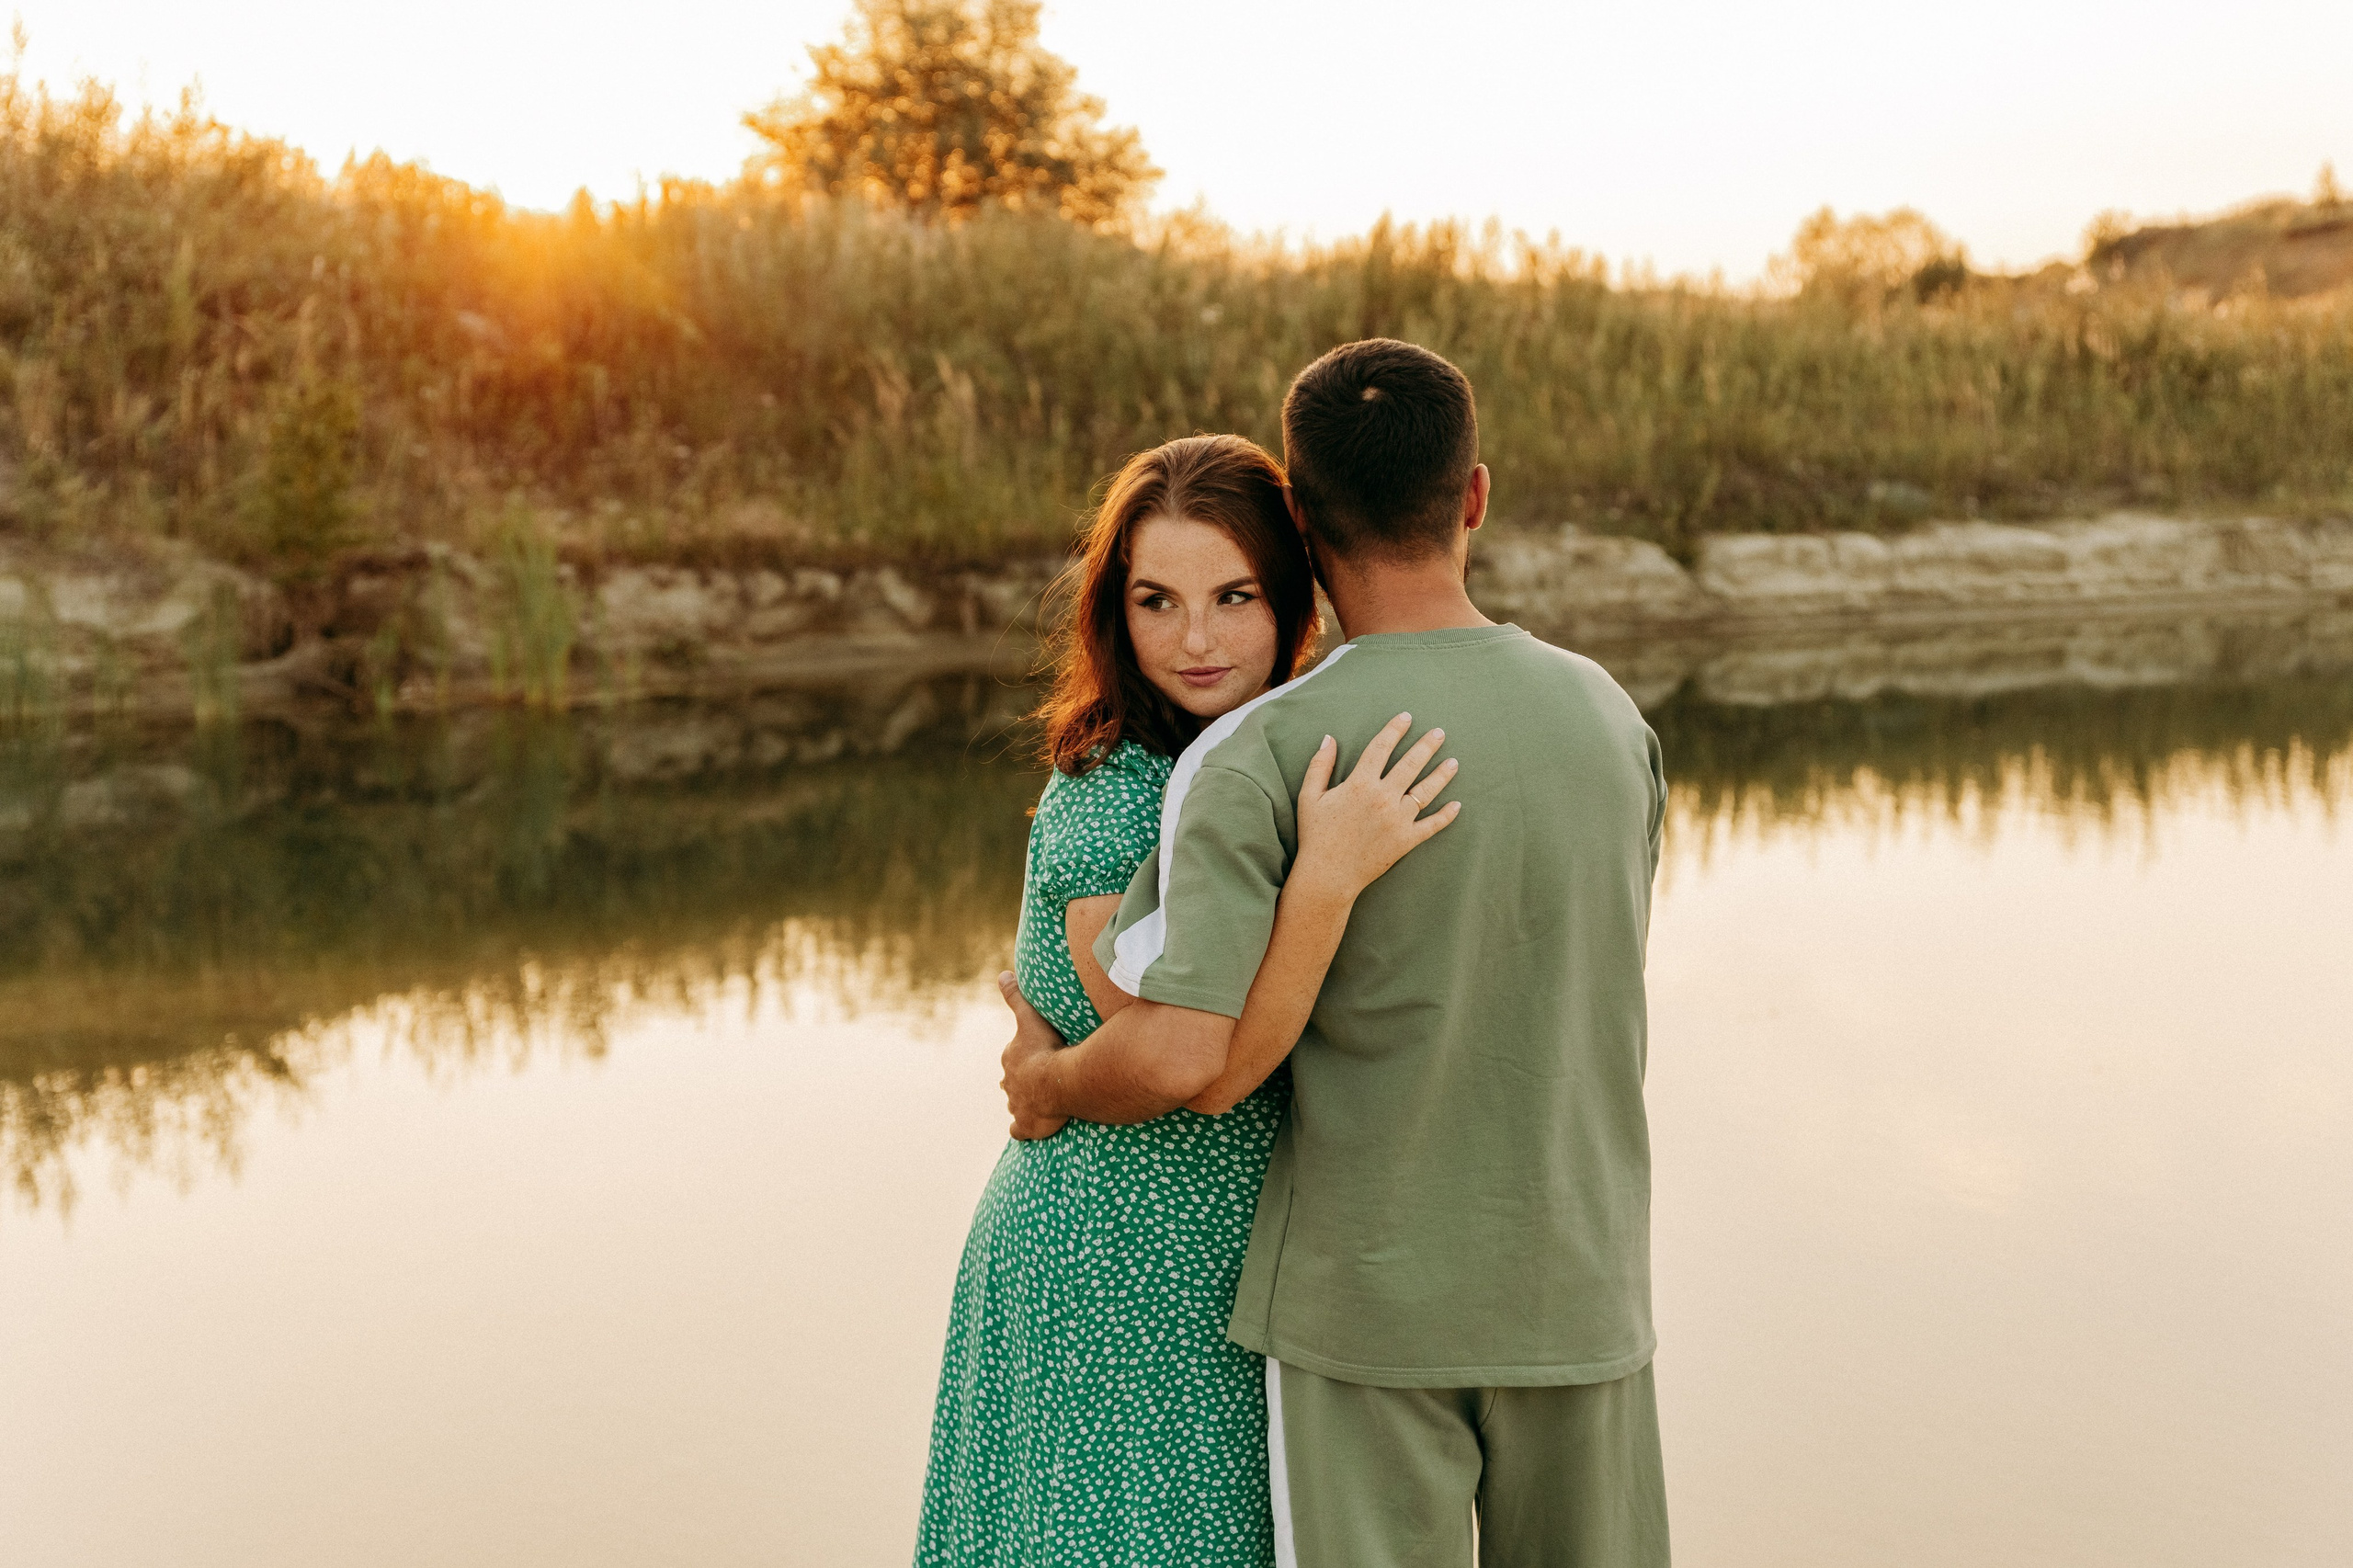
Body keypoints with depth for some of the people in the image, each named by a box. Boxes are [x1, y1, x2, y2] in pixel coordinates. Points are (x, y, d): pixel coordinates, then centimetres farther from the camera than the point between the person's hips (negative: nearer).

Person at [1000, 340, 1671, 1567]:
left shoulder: (1256, 756, -16)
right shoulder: (1610, 717, 0)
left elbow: (1179, 1058, -24)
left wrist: (1047, 1083, -3)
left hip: (1364, 1293, -3)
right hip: (1580, 1287, 4)